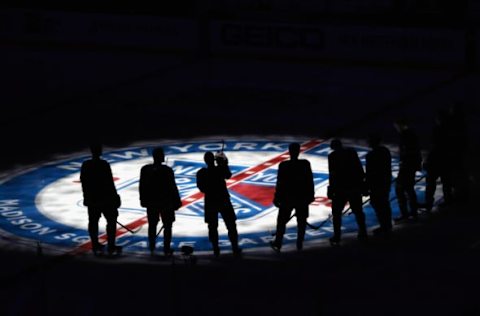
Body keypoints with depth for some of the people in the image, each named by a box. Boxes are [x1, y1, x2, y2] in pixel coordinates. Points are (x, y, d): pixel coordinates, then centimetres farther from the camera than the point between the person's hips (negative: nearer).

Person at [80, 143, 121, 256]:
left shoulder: (85, 165, -1)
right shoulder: (104, 165, -18)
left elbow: (83, 182, 7)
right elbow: (109, 183, -16)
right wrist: (114, 196, -6)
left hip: (91, 199, 5)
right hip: (105, 197, -5)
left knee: (93, 221, 12)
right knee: (111, 221, 5)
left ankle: (95, 246, 17)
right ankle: (111, 246, 4)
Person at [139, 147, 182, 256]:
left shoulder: (145, 169, -7)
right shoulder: (167, 170, -18)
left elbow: (142, 186, -1)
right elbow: (172, 187, -14)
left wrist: (143, 200, 11)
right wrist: (176, 202, -3)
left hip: (151, 202, 3)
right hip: (166, 202, -3)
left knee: (152, 225, 16)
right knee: (167, 226, 8)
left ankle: (152, 249, 18)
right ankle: (167, 250, 5)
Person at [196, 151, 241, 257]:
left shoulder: (201, 173, -14)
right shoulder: (221, 169, -15)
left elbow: (201, 188, -3)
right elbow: (228, 175, 7)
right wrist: (224, 164, 16)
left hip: (210, 202, 1)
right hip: (223, 200, -1)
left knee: (212, 226, 12)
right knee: (231, 225, 11)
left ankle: (216, 249, 12)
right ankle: (235, 248, 14)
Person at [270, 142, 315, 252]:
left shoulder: (284, 165, -13)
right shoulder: (305, 164, -9)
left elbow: (280, 183, -9)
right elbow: (310, 181, -3)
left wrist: (277, 198, 0)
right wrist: (311, 195, 9)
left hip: (287, 198, -1)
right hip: (302, 197, 1)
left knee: (281, 221, 11)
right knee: (301, 221, 14)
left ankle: (278, 244, 12)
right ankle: (299, 244, 15)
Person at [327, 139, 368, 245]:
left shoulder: (332, 156, -4)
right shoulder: (352, 152, 6)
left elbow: (332, 174, -9)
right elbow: (360, 169, 6)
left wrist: (331, 188, -5)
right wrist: (362, 182, 13)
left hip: (340, 188, -3)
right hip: (355, 186, 4)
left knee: (336, 212, 6)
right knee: (358, 211, 14)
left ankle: (336, 237, 0)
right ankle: (363, 234, 15)